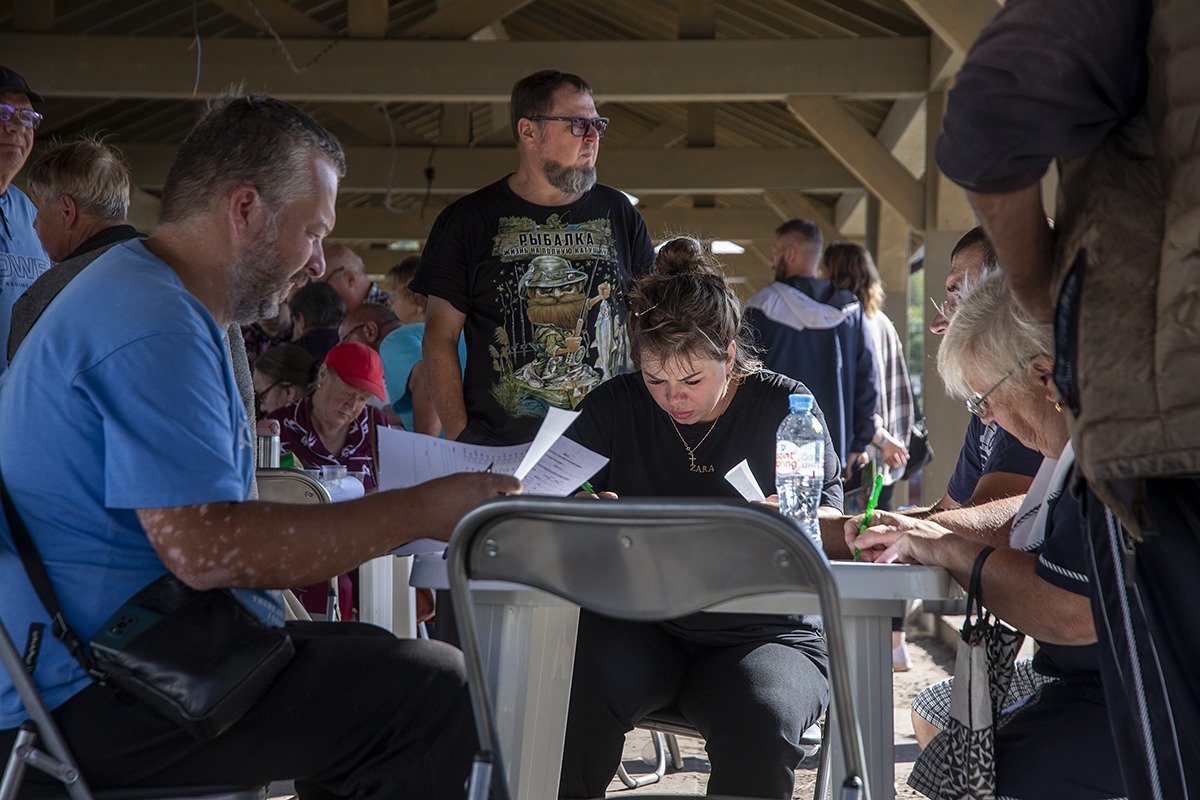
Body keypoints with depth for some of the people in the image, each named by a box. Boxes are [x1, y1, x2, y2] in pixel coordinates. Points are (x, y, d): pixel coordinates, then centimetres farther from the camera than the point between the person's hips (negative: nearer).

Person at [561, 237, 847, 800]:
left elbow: (828, 532, -1)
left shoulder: (785, 408, 1)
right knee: (577, 687, -32)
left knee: (760, 722, -34)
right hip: (641, 623, 1)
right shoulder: (614, 407, 6)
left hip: (765, 633, -1)